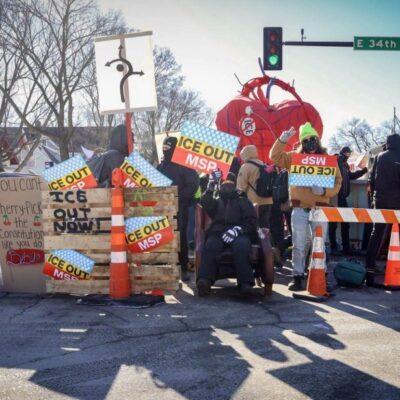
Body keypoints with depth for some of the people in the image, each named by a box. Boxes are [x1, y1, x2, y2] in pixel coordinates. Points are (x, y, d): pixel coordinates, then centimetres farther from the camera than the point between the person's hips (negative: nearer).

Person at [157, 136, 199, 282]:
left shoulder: (185, 166, 1)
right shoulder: (160, 166, 17)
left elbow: (192, 185, -7)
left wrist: (179, 196, -18)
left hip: (180, 207, -4)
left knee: (181, 237, -2)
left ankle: (183, 269, 4)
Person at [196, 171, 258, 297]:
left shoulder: (243, 201, 23)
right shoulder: (217, 202, 29)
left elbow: (251, 221, 9)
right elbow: (205, 204, 4)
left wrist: (237, 229, -11)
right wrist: (211, 185, -9)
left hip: (239, 234, -1)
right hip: (218, 233, 1)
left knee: (242, 246, -38)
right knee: (210, 246, -35)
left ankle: (245, 282, -40)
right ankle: (204, 281, -50)